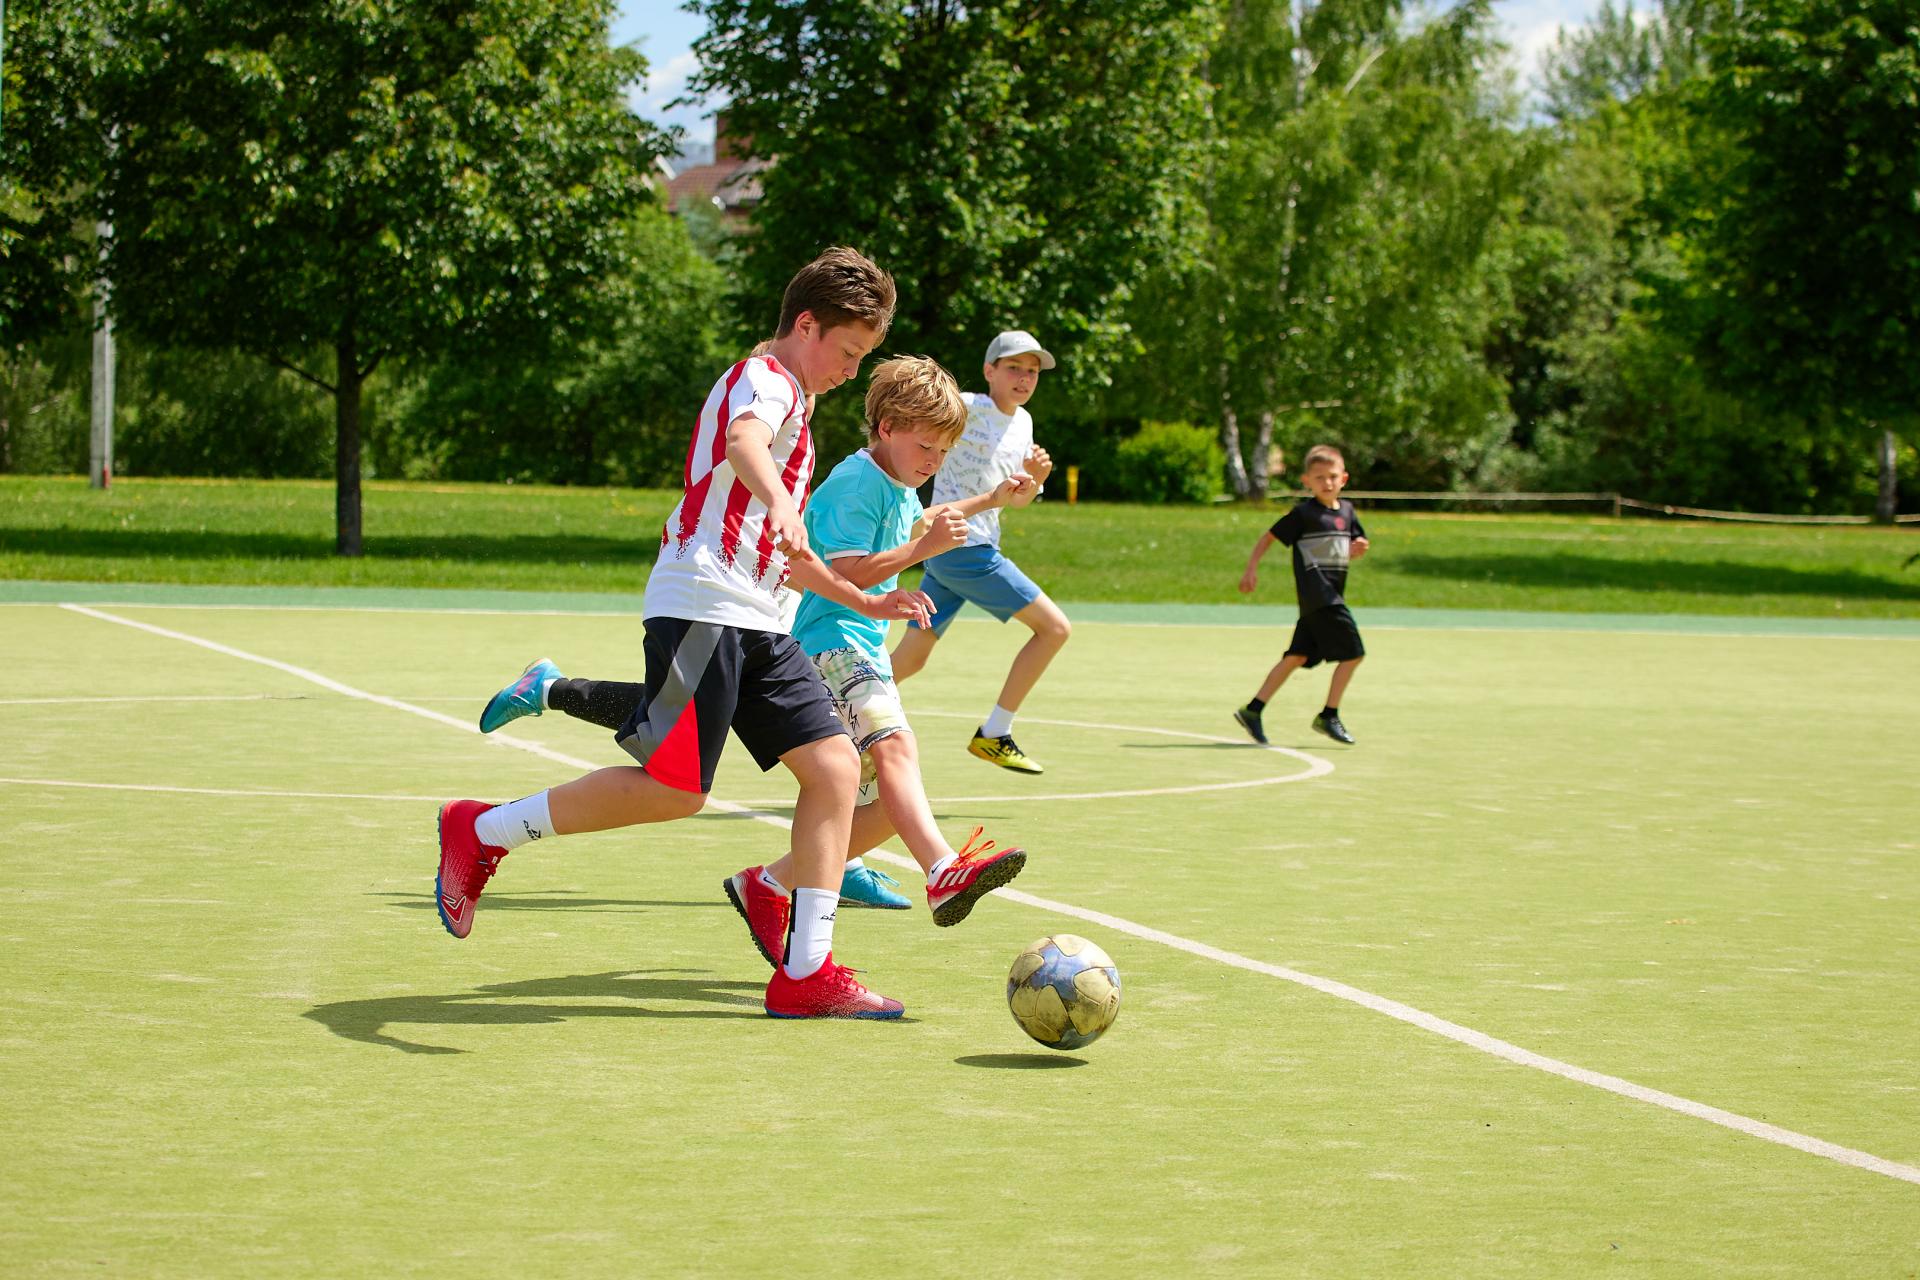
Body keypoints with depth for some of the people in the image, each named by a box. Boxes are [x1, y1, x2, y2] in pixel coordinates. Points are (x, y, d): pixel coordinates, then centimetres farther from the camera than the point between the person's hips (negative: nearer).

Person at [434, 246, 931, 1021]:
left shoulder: (790, 403, 27)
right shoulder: (763, 379, -3)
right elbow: (744, 442, -31)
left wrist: (861, 600, 38)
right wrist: (781, 504, -50)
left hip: (757, 623, 10)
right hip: (702, 606, -10)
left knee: (834, 767, -2)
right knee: (673, 790, -16)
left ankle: (804, 972, -2)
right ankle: (482, 834, 0)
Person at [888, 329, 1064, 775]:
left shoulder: (1023, 422, 14)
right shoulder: (967, 408, -12)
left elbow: (1016, 500, 20)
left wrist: (1034, 478, -1)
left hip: (950, 554, 9)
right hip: (964, 550, -9)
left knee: (909, 660, 12)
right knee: (1054, 627, -8)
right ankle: (993, 735, -3)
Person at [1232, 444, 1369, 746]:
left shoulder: (1346, 511, 14)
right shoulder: (1303, 513, -6)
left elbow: (1351, 551, 23)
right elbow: (1269, 537, -1)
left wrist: (1359, 548, 0)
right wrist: (1251, 570, -8)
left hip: (1332, 595, 7)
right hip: (1316, 594, -7)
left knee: (1298, 656, 6)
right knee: (1352, 652, -9)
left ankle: (1252, 710, 7)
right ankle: (1329, 716, -1)